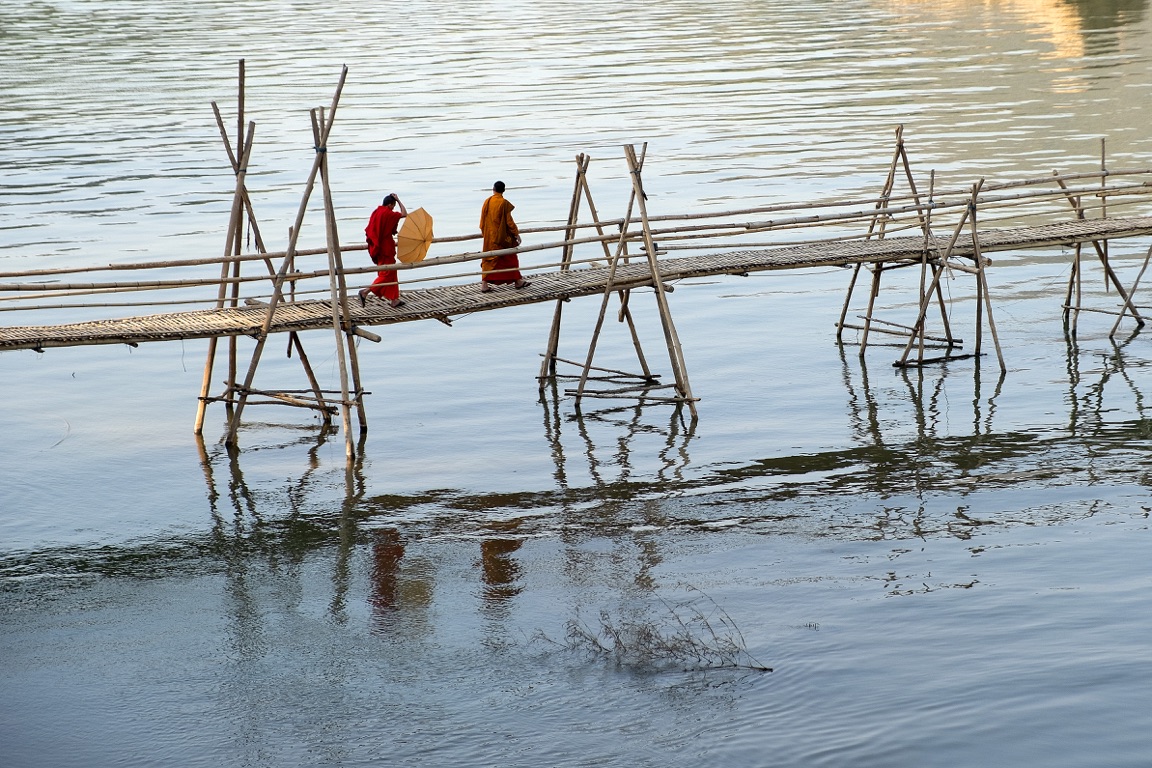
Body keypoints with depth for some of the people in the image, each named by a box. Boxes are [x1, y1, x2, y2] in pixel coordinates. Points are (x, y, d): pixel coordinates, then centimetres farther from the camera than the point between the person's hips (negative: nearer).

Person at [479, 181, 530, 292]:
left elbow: (482, 219, 5)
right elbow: (509, 221, -13)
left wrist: (485, 232, 18)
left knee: (489, 259, 9)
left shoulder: (487, 202, -1)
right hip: (502, 236, -4)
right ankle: (517, 281, 21)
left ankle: (484, 284, 1)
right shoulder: (504, 203, -15)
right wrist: (516, 233, -3)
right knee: (510, 258, 10)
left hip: (489, 236, 4)